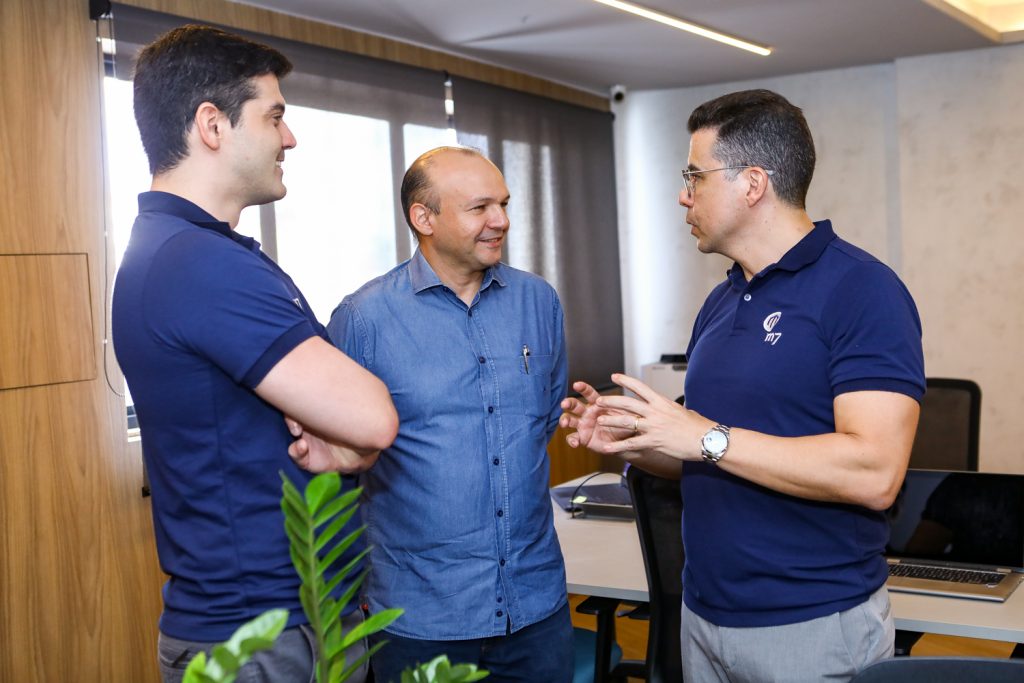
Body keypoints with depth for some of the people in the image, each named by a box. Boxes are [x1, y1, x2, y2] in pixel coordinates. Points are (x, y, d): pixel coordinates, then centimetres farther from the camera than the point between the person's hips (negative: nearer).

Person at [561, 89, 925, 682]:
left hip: (813, 629, -7)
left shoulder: (860, 290, -14)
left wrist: (708, 437, -22)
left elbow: (874, 472, -25)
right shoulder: (721, 302, 9)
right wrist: (631, 441, -3)